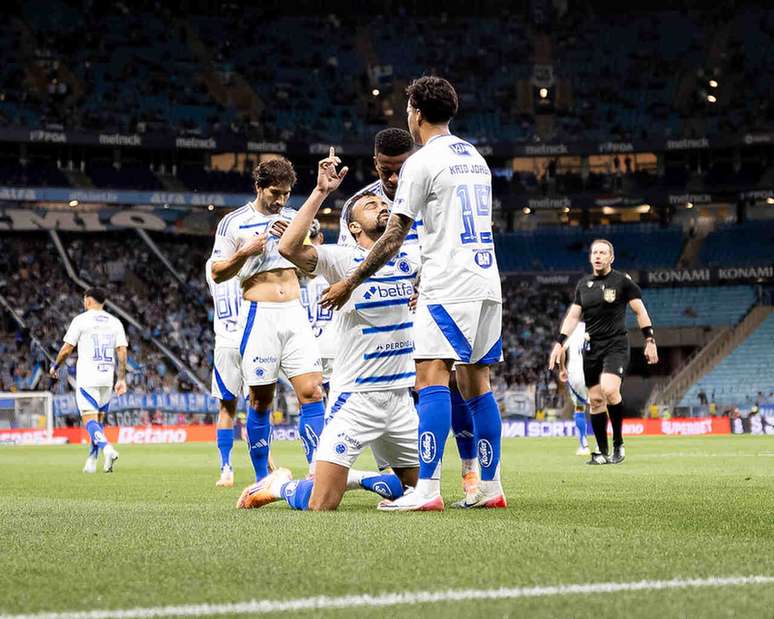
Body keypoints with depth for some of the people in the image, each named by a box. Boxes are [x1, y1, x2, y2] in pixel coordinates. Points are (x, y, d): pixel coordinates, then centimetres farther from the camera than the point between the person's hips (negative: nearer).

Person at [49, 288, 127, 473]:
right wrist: (121, 379, 4)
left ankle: (107, 449, -33)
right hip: (107, 378, 5)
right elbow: (122, 351, 2)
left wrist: (55, 367, 15)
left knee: (89, 419, -9)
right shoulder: (115, 322, 10)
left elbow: (66, 349, -2)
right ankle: (91, 462, 14)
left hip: (87, 379, -5)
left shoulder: (81, 319, -2)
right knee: (97, 419, 15)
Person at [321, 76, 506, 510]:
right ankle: (490, 487, 10)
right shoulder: (476, 159, 19)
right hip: (488, 284, 8)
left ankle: (427, 488, -21)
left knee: (432, 378, -13)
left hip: (449, 288, -8)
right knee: (476, 382, 11)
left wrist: (350, 283, 1)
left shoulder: (422, 162, -5)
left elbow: (395, 236, -7)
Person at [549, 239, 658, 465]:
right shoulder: (583, 284, 13)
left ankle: (618, 443, -9)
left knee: (609, 390, -25)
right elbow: (573, 315, 16)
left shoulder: (623, 281, 0)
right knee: (595, 399, 2)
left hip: (616, 346, -5)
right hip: (591, 347, 5)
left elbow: (640, 311, 2)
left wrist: (650, 341, -2)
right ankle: (602, 453, 8)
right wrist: (559, 343, 8)